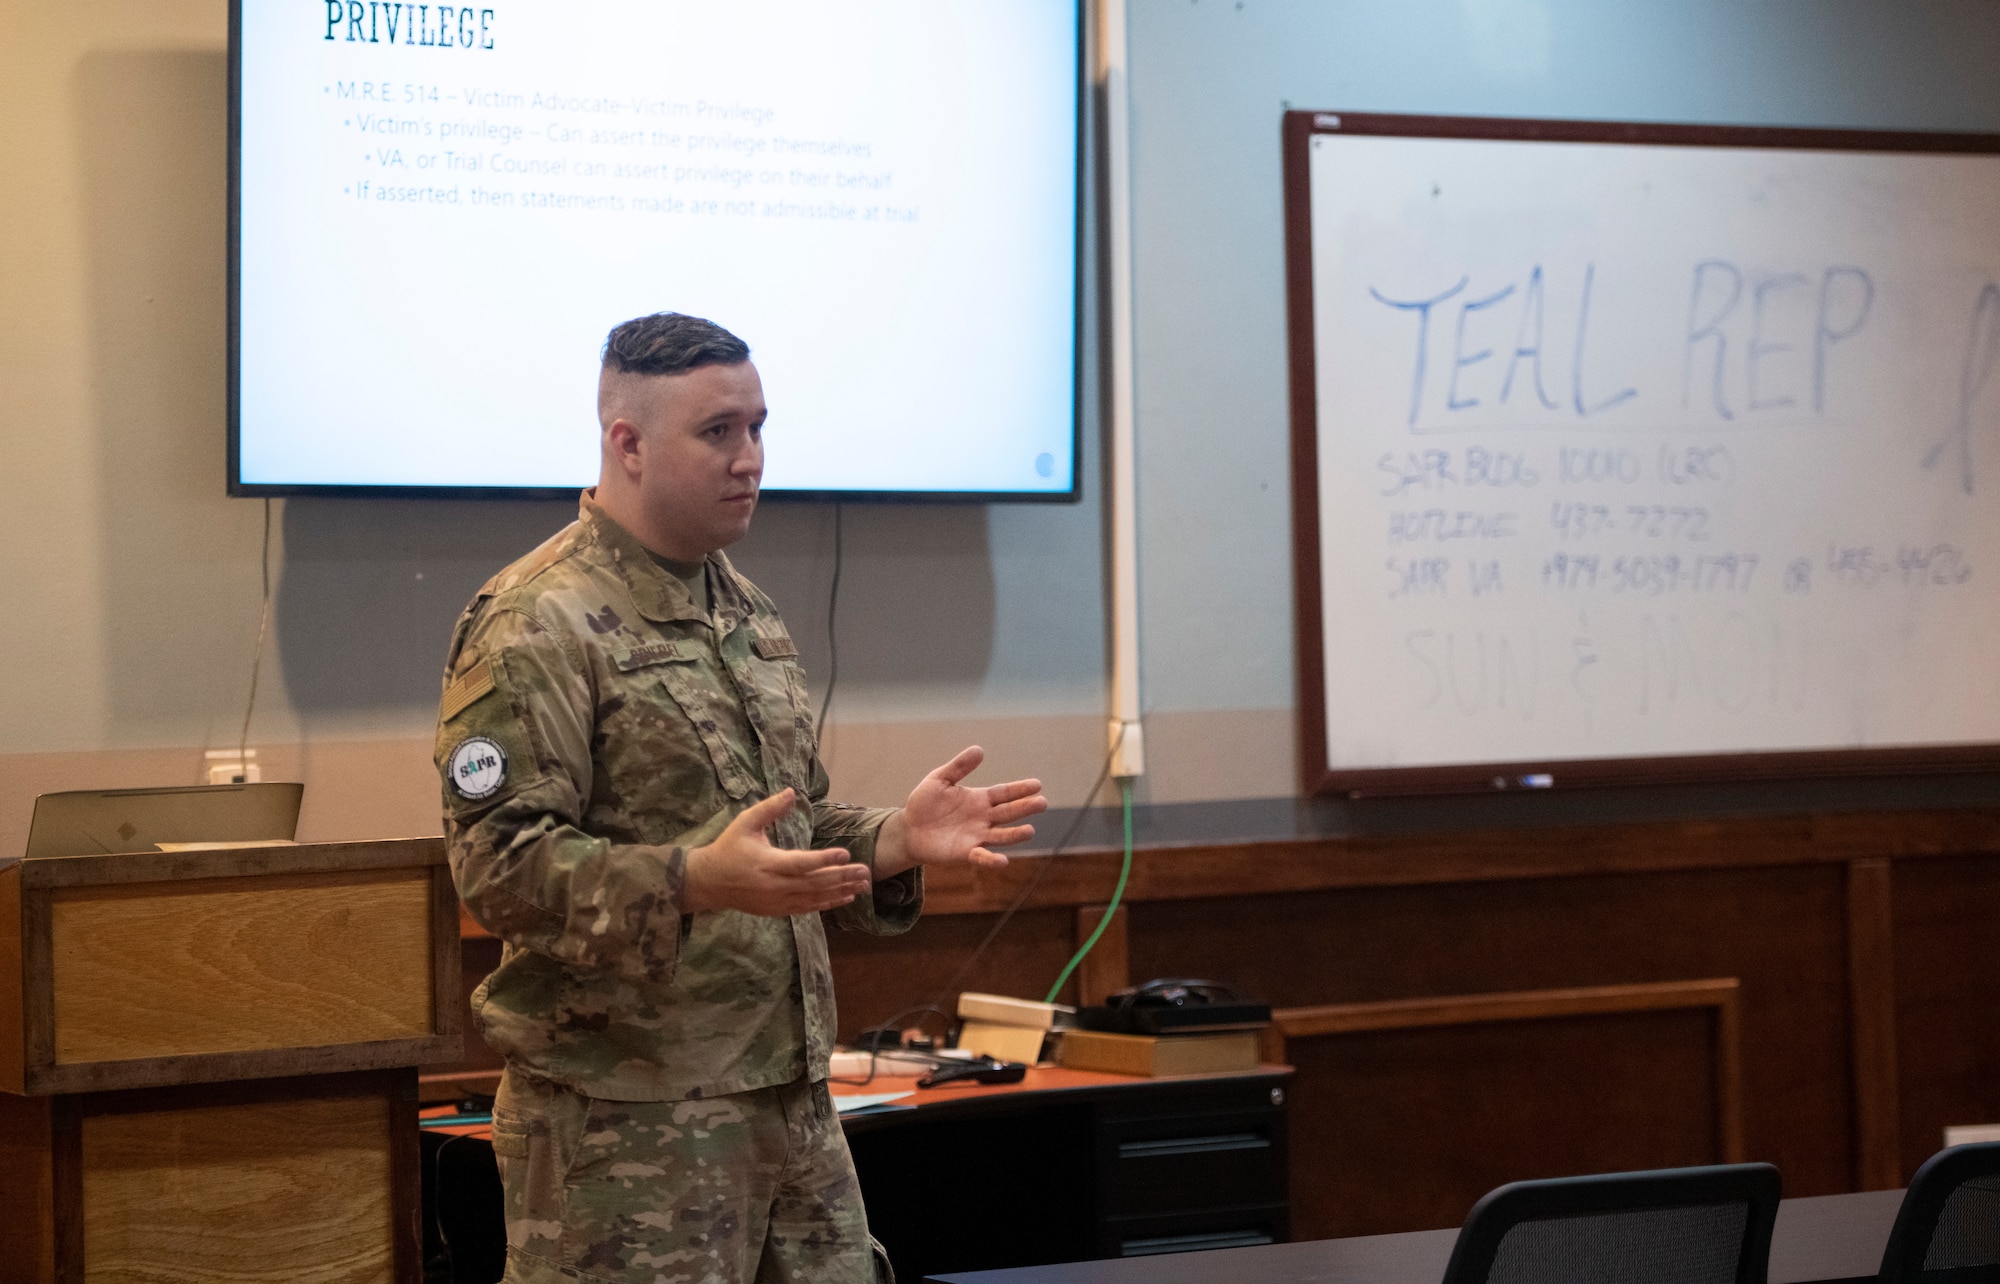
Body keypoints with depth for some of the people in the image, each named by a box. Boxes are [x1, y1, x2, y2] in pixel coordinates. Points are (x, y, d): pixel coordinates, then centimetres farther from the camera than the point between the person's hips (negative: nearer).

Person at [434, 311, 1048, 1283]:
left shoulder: (747, 616, 18)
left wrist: (897, 841, 5)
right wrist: (691, 884, -30)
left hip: (794, 1101, 8)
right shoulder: (537, 626, -10)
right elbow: (498, 863, -18)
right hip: (625, 1121, -8)